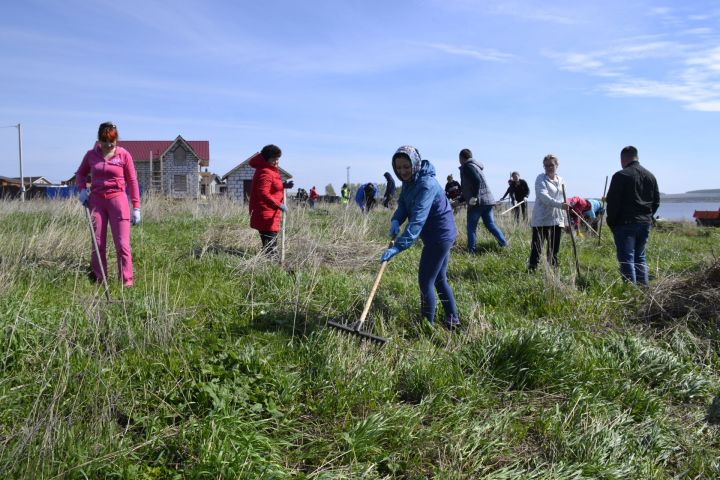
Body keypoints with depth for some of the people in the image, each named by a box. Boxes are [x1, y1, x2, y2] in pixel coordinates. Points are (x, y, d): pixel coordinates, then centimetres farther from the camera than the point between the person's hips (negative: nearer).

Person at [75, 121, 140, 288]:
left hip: (117, 199, -3)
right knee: (97, 242, 7)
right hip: (96, 200, 3)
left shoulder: (124, 155, -1)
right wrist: (82, 189, 2)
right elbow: (80, 173, 22)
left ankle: (126, 280, 0)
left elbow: (132, 181, 1)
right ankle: (99, 278, 16)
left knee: (122, 243, -6)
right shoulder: (91, 155, 6)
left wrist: (136, 207, -1)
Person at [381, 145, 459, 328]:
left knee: (425, 281, -5)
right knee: (439, 279, 19)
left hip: (440, 236, -10)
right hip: (439, 236, 10)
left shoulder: (426, 184, -26)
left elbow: (417, 220, -35)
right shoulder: (409, 181, 3)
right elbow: (403, 205, 3)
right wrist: (396, 220, -20)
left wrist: (397, 247, -41)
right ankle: (452, 320, 32)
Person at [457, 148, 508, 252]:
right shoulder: (474, 166, 24)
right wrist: (459, 201, 29)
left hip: (477, 202, -9)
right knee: (490, 224, 13)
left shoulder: (467, 167, -7)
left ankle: (471, 250, 2)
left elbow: (477, 181, -24)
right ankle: (504, 244, 8)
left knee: (471, 227, 1)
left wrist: (474, 197, -21)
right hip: (487, 200, 9)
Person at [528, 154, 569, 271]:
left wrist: (565, 219, 17)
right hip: (541, 219, -6)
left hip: (557, 220, 6)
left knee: (554, 248, 10)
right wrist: (560, 204, -32)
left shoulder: (560, 180, 14)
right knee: (537, 247, -6)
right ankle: (532, 268, 0)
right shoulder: (541, 179, -6)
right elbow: (544, 197, -21)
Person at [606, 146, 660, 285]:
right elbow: (656, 201, 16)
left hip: (625, 223, -7)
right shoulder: (650, 176, 12)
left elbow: (612, 202, -11)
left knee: (626, 259, -4)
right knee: (640, 257, 16)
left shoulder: (621, 176, -10)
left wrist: (611, 222, -1)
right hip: (645, 223, 7)